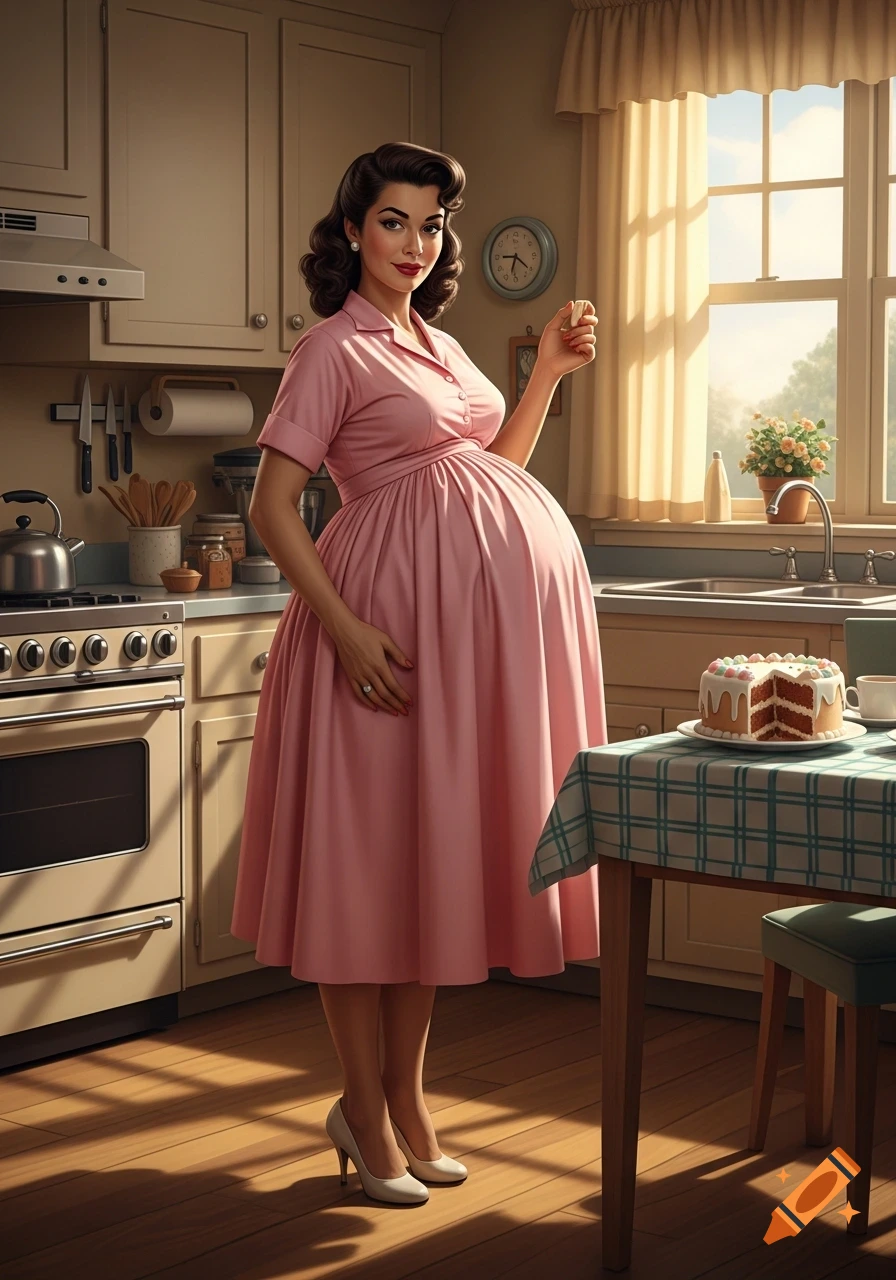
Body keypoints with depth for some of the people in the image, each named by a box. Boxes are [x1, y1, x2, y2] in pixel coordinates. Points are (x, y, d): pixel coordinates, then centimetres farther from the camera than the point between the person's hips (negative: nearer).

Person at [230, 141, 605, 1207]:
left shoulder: (440, 345, 17)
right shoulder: (334, 348, -5)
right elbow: (271, 508, -11)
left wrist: (549, 372, 13)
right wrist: (345, 628, -20)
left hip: (484, 606, 8)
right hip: (400, 605, -8)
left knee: (439, 848, 11)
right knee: (373, 849, 0)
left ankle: (402, 1096, 22)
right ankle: (369, 1114, 10)